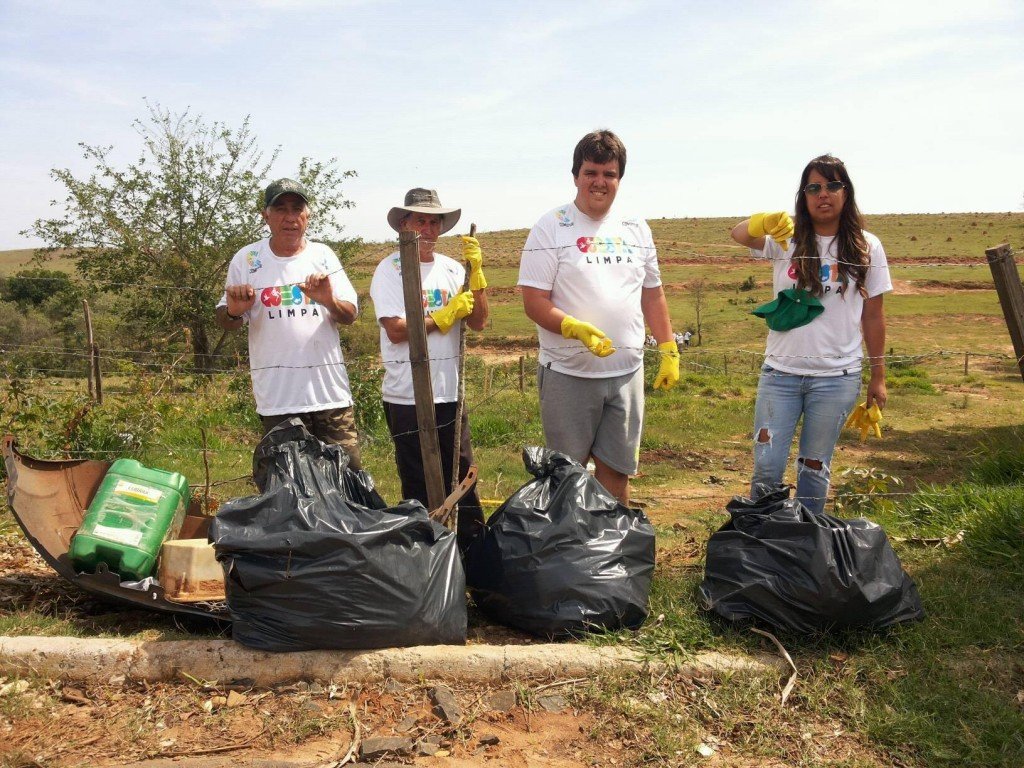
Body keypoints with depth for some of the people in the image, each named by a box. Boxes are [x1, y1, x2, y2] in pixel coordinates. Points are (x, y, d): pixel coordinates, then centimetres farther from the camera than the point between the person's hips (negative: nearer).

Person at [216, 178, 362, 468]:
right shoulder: (246, 259, 4)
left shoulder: (323, 255, 8)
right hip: (277, 398, -1)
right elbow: (224, 322, 8)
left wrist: (330, 302, -16)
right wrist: (234, 311, -16)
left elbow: (351, 314, 6)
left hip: (330, 390, 1)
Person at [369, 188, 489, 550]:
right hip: (408, 399, -5)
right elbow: (396, 331, -15)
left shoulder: (452, 268, 10)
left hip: (450, 395, 5)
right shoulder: (390, 270, -5)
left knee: (464, 484, 13)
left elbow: (478, 322, 3)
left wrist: (476, 272, -6)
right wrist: (445, 316, -12)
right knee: (420, 492, 6)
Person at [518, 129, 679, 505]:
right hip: (568, 375, -4)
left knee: (617, 470, 11)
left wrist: (669, 351, 11)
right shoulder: (551, 228, -5)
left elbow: (652, 294, 16)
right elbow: (534, 304, -11)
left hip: (627, 372, 4)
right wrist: (577, 329, -26)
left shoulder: (636, 229, 10)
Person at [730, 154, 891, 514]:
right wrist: (761, 222, -45)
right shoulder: (786, 238, 0)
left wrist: (878, 377, 7)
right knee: (766, 468, 1)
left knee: (814, 470, 12)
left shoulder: (866, 248, 1)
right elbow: (738, 234, -21)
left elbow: (872, 316, 6)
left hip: (837, 377, 0)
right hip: (780, 372, 0)